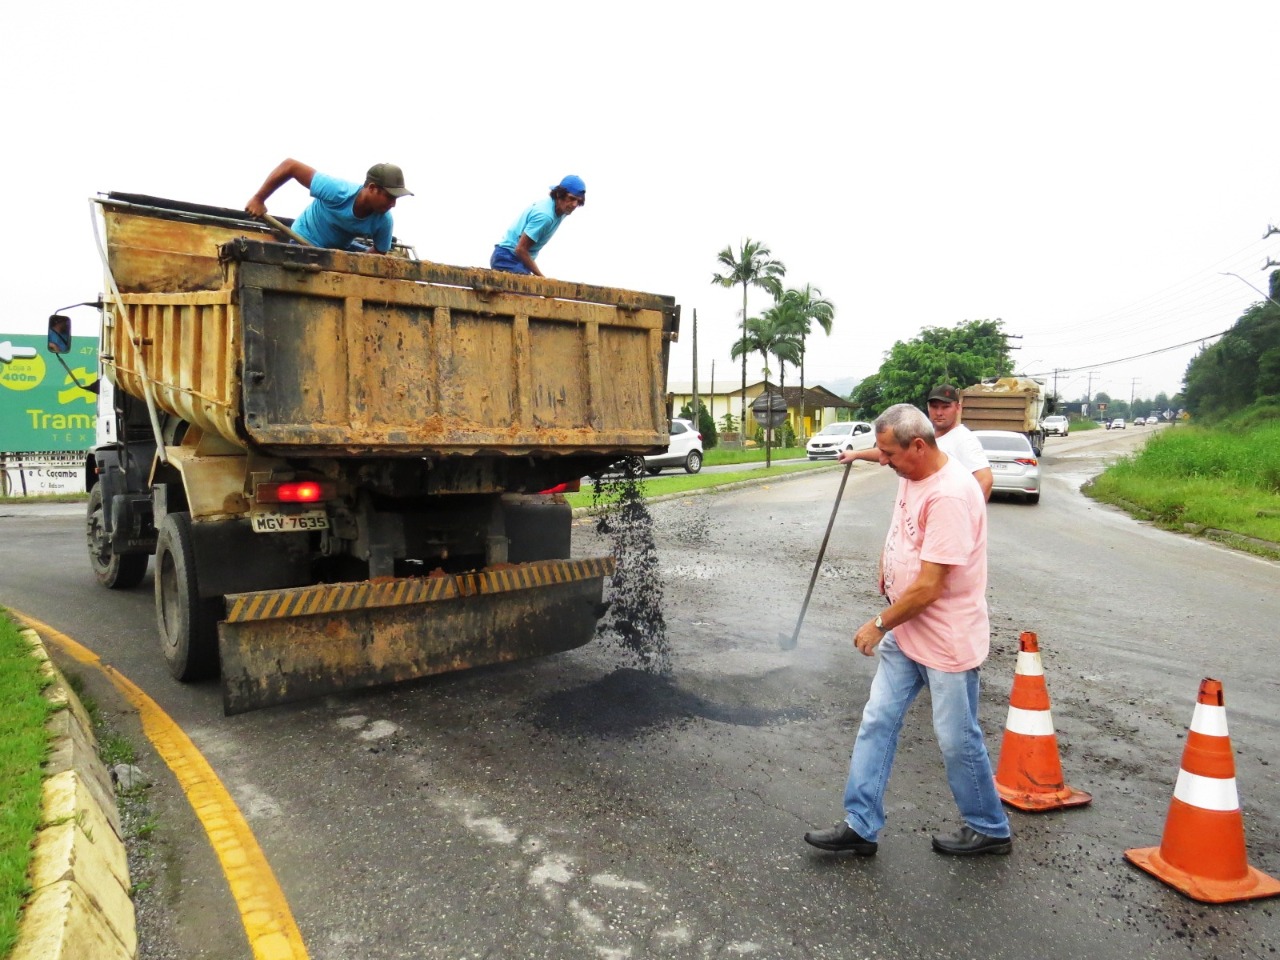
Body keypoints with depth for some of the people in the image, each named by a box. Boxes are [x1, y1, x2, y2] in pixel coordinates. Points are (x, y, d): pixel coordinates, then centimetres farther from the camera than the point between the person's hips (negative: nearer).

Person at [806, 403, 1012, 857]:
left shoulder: (949, 495, -27)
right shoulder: (912, 474, 2)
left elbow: (930, 587, -27)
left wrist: (880, 624, -15)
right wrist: (887, 560, 9)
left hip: (946, 642, -9)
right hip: (905, 632, 9)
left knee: (957, 740, 8)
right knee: (877, 722, 10)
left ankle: (989, 829, 32)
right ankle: (860, 825, 20)